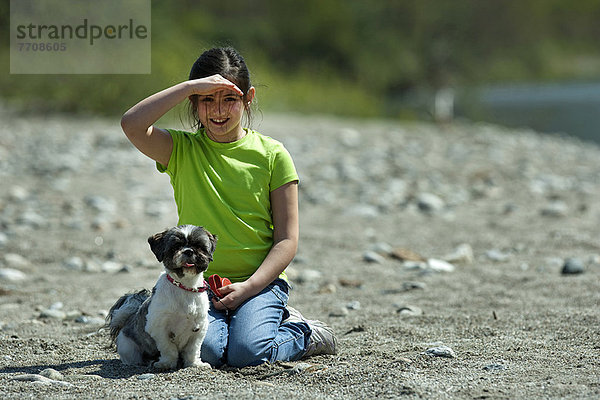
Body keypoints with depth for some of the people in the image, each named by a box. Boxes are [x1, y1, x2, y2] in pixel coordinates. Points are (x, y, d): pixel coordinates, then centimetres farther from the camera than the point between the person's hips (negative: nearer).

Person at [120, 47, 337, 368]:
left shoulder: (272, 155, 2)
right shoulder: (182, 149, 5)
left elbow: (287, 240, 0)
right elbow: (132, 124, -16)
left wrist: (248, 286, -14)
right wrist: (191, 86, -18)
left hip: (260, 281, -1)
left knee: (247, 353, -28)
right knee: (205, 349, -28)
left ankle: (302, 334, 6)